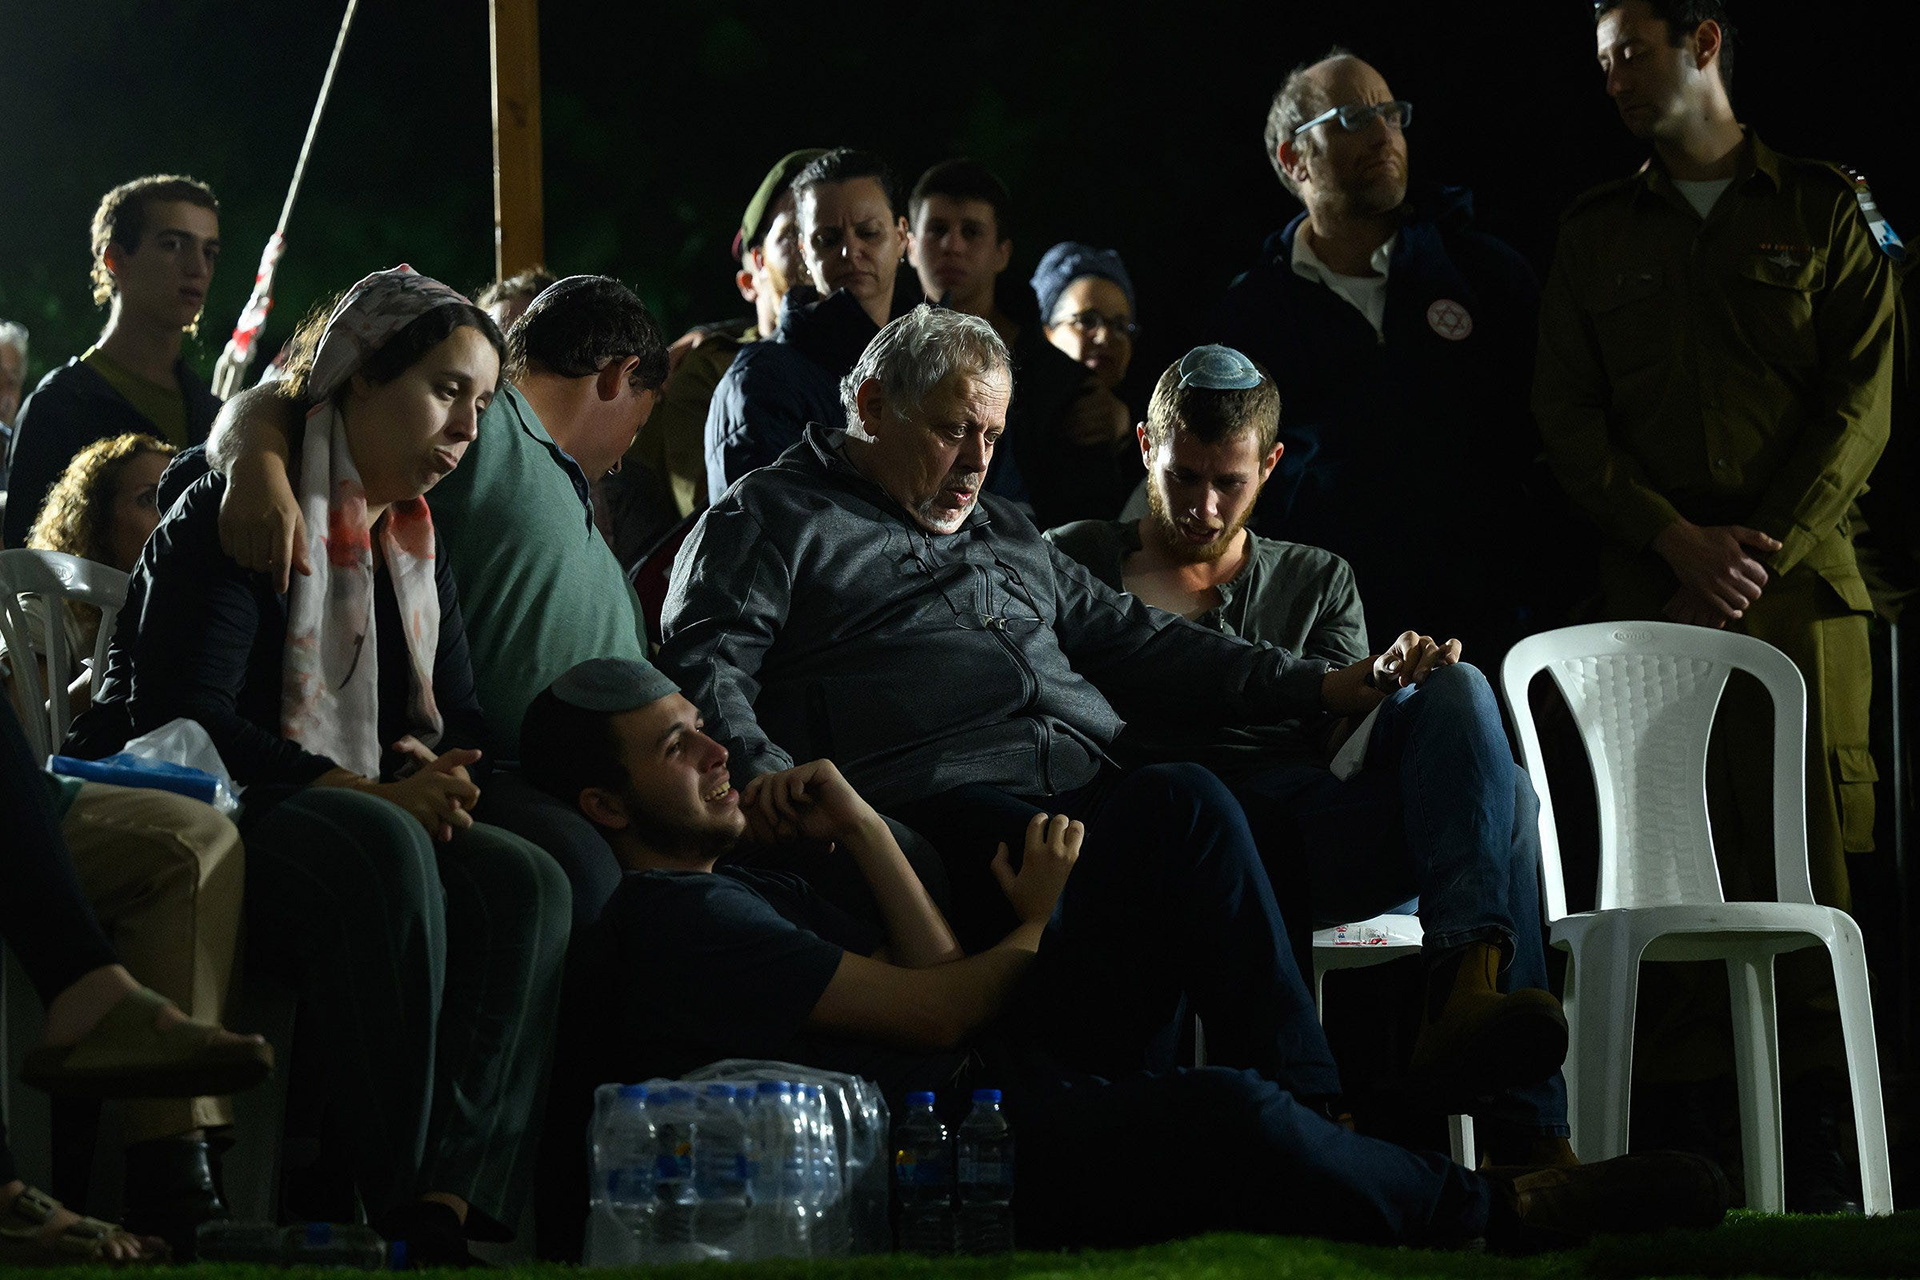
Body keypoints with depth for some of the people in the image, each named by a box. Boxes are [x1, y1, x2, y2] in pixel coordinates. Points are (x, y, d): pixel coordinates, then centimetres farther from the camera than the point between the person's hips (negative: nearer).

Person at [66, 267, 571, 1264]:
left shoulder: (415, 544, 19)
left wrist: (429, 767, -11)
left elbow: (456, 720, 16)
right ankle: (400, 1205, -40)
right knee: (379, 848, -39)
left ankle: (455, 1205, -39)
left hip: (352, 813, 7)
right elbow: (180, 712, -18)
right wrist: (369, 792, -26)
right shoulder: (237, 511, -5)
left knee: (525, 883, -24)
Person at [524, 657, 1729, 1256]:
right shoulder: (668, 922, -11)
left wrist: (859, 827, 7)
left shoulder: (744, 886, 23)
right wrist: (1034, 924, 6)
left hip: (989, 1088, 10)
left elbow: (934, 977, 14)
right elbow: (937, 1009, -13)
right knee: (1225, 1117, -36)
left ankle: (1310, 1109, -8)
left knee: (1181, 807, 1)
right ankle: (1503, 1211, -10)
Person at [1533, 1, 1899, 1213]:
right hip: (1652, 587, 2)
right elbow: (1567, 415, 9)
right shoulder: (1596, 232, 17)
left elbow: (1861, 407, 2)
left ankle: (1811, 1138, -6)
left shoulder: (1827, 212, 9)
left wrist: (1763, 553, -9)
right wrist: (1679, 541, -6)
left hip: (1800, 580, -2)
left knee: (1804, 854, -7)